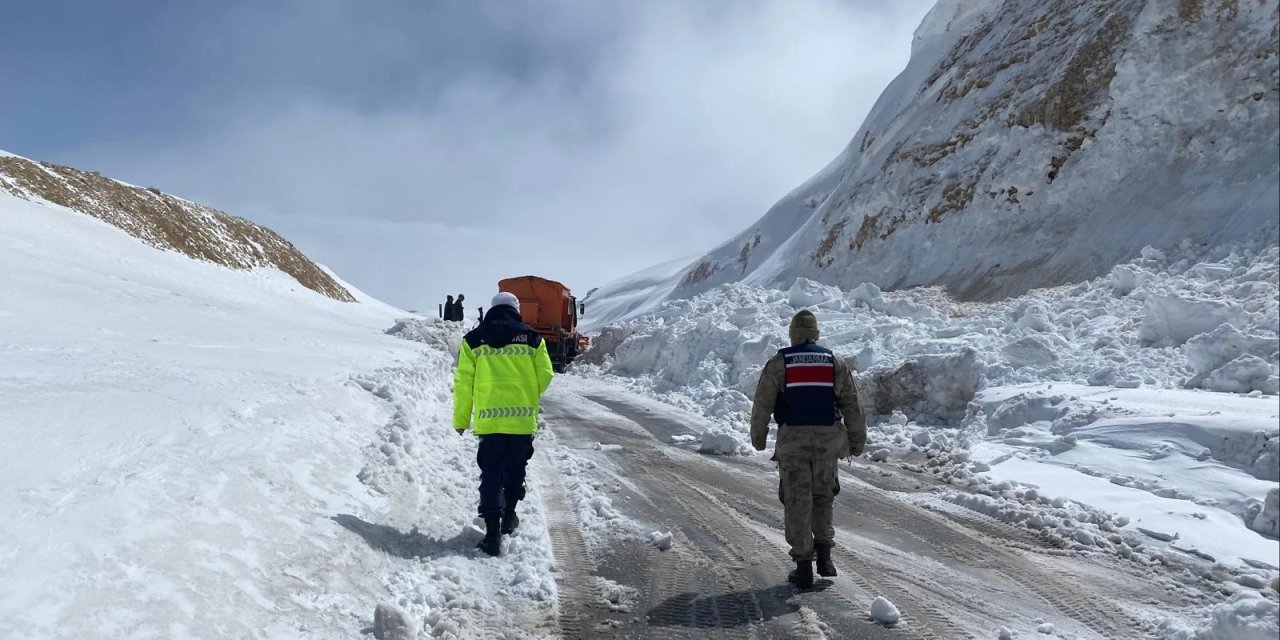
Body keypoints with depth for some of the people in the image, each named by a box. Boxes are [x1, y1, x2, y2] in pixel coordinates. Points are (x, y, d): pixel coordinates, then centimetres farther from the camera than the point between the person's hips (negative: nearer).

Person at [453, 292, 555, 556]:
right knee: (515, 469, 21)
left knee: (491, 475, 3)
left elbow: (463, 383, 2)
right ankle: (509, 517, 33)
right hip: (523, 419, 1)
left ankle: (493, 532, -5)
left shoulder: (473, 340, 2)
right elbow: (545, 376, 5)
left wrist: (461, 420, 10)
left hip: (488, 419, -1)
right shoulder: (532, 339, 2)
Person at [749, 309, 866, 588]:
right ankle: (824, 556, 17)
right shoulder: (836, 363, 6)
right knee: (823, 497, 19)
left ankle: (803, 567, 5)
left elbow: (762, 405, -1)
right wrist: (857, 442, 16)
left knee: (797, 502, 4)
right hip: (828, 440, 2)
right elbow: (852, 406, 7)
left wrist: (758, 438, 13)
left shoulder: (778, 364, -1)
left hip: (792, 441, -2)